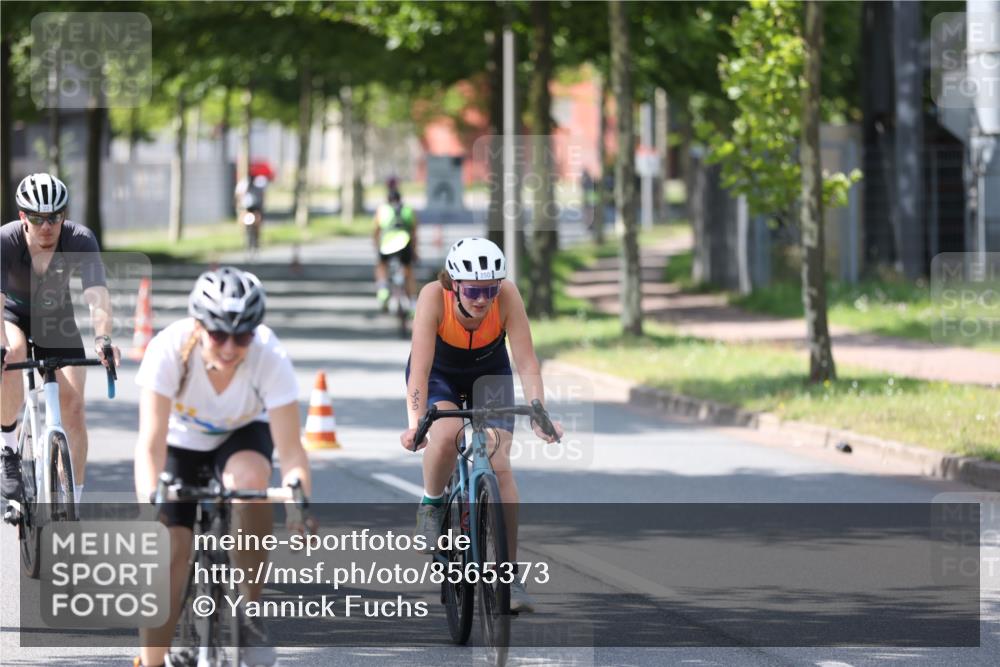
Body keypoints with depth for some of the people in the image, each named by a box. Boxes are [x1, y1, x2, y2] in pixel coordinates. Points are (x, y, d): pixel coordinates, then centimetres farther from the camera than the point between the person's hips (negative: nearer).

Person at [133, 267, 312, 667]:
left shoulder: (269, 358, -32)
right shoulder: (169, 350, -33)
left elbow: (290, 450, -33)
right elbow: (151, 444, -36)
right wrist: (149, 502, -51)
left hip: (242, 434, 0)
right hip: (181, 440, 0)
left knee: (251, 475, -34)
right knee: (169, 548, -15)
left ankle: (251, 613, -19)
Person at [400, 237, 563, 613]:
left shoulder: (507, 296, -31)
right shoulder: (434, 296, -33)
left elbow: (527, 362, -31)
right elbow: (421, 365, -38)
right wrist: (415, 423, -49)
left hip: (489, 373, 1)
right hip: (439, 374, -1)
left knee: (499, 465, -14)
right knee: (446, 436, -33)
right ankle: (431, 505, -3)